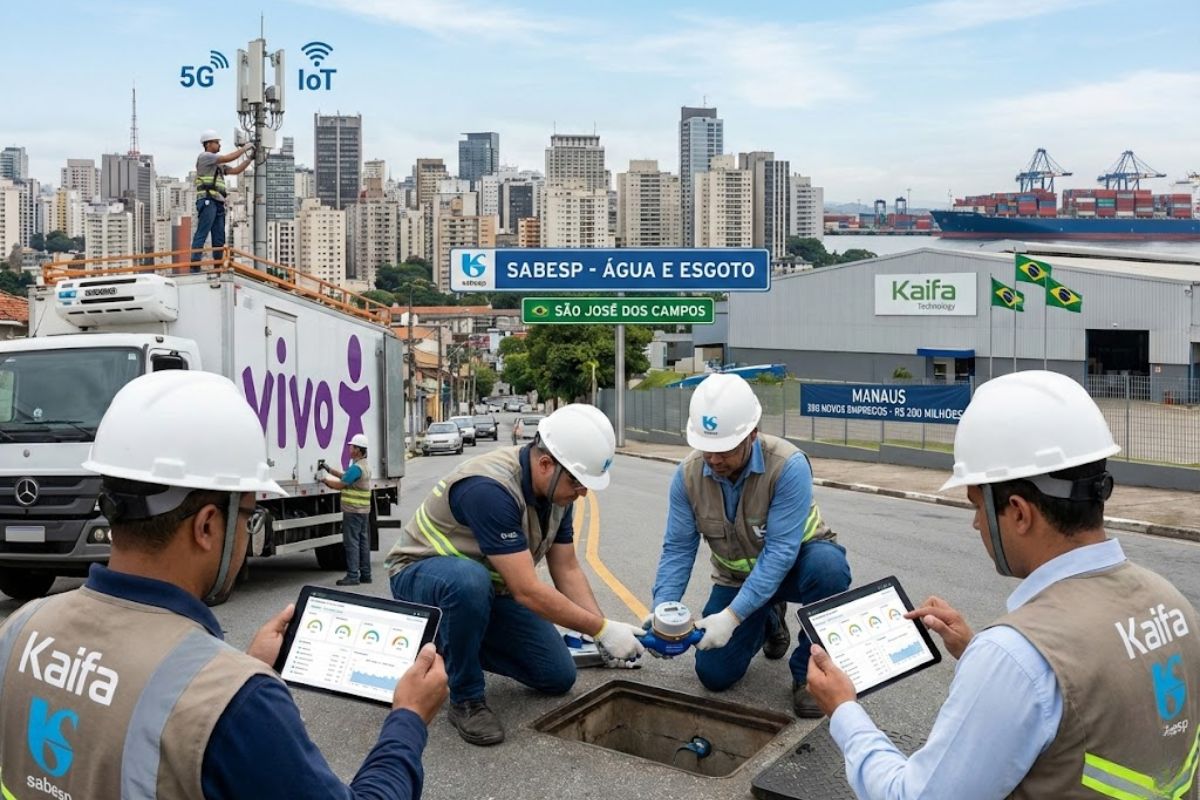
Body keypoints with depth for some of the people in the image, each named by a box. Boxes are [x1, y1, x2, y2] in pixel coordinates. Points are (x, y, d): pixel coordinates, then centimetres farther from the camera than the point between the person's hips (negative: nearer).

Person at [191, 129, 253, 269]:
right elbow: (229, 158, -9)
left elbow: (236, 170, 20)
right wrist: (244, 148, 1)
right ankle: (194, 266, -17)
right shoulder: (205, 156, -1)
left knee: (219, 239, 7)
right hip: (208, 201, -9)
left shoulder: (218, 164, 25)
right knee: (201, 234, -13)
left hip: (218, 203, 9)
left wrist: (250, 159, 13)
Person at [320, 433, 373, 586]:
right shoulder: (365, 465, 15)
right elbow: (345, 476, 22)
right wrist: (329, 469, 23)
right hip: (364, 510, 10)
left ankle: (353, 575, -5)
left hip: (353, 511, -10)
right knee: (363, 542, 11)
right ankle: (365, 574, 16)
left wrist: (325, 480, 1)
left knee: (351, 542, -6)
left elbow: (340, 484, -15)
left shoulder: (356, 467, -18)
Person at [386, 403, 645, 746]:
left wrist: (603, 626, -14)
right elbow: (527, 590, -36)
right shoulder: (490, 488, -35)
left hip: (491, 585, 7)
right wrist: (602, 629, -29)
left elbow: (567, 571, -1)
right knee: (470, 580, -42)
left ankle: (455, 642, 17)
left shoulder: (556, 489, -8)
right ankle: (466, 699, -19)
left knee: (558, 677, -2)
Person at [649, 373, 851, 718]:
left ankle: (808, 673, -15)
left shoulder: (788, 466, -33)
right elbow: (678, 549, -13)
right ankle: (769, 620, 26)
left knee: (828, 566, -39)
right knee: (714, 675, -5)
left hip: (796, 561, -3)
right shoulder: (688, 475, -19)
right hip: (737, 575, 4)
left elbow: (780, 552, -34)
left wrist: (733, 615, -40)